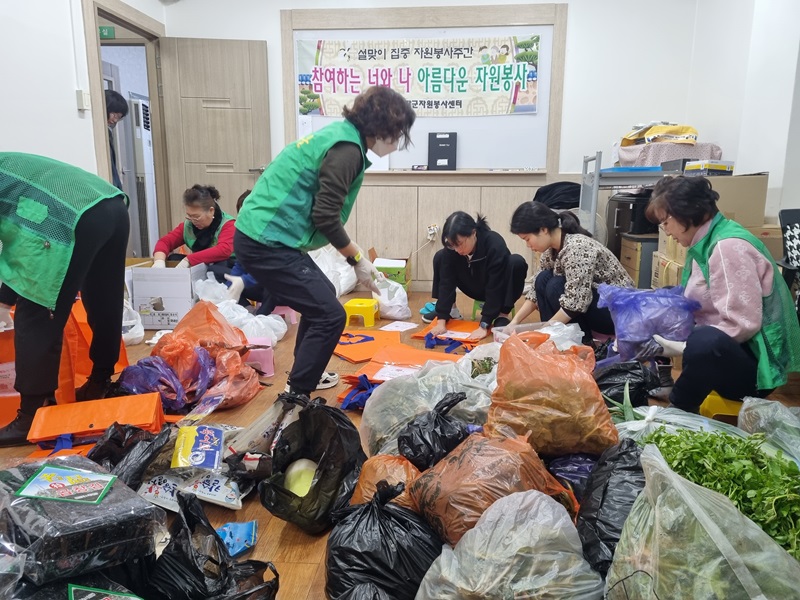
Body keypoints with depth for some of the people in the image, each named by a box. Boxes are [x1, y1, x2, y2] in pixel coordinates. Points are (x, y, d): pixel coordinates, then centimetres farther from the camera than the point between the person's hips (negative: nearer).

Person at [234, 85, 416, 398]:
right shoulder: (347, 148, -15)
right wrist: (357, 258, -5)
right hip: (266, 242, -10)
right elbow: (325, 217, -19)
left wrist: (353, 252, 17)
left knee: (321, 297, 23)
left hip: (262, 236, 10)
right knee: (330, 315, -8)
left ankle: (305, 374, 36)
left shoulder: (340, 135, 15)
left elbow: (322, 210, 19)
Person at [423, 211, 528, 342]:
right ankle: (448, 309, 0)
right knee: (439, 257, -11)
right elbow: (446, 282, -22)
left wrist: (484, 326, -36)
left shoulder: (495, 245, -35)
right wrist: (442, 320, -28)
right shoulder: (450, 248, -23)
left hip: (499, 289, -3)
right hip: (476, 289, 4)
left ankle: (502, 315, -18)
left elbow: (494, 288, -34)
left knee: (517, 262, -34)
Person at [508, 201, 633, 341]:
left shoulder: (577, 247, -27)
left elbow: (576, 301, -32)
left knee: (556, 287, -24)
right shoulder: (552, 250, -1)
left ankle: (584, 343, -9)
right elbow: (539, 289, 8)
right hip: (596, 304, 8)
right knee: (543, 280, -8)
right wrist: (515, 321, -1)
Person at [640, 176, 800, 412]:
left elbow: (743, 325, -26)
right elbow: (694, 306, 8)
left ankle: (677, 409, -13)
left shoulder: (729, 246, -21)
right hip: (725, 349, 10)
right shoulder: (704, 243, 8)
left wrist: (683, 348, -26)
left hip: (756, 362, -10)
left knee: (706, 341, -40)